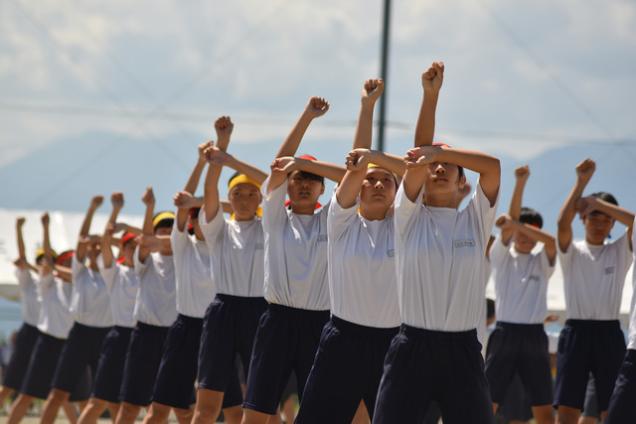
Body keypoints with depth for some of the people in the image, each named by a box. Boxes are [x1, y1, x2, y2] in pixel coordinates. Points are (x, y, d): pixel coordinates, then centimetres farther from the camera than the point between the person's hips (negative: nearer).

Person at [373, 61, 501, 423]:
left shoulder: (476, 220, 9)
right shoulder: (409, 217, 6)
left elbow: (493, 166, -5)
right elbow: (417, 158, -6)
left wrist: (442, 151, -16)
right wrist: (431, 95, -14)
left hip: (463, 349, 1)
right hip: (413, 347, -1)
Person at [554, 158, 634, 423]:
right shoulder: (572, 251, 6)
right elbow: (563, 223, -15)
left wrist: (598, 203, -10)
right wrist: (581, 182, -16)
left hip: (609, 333, 1)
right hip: (576, 332, -1)